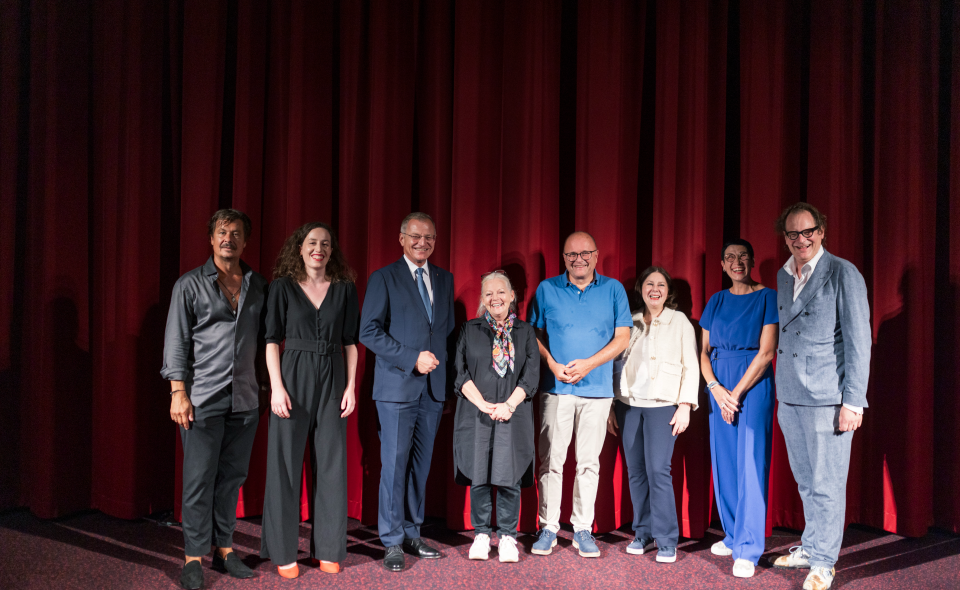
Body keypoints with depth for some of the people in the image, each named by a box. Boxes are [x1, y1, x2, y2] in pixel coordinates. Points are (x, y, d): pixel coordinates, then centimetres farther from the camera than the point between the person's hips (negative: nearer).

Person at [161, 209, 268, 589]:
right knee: (199, 479, -1)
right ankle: (194, 558, 9)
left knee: (232, 476, 9)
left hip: (245, 399, 4)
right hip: (203, 398, -3)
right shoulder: (190, 284, 1)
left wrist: (265, 384, 6)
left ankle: (224, 549, 21)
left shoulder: (259, 287, 10)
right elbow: (176, 341, -1)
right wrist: (178, 392, -8)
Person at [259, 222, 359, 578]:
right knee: (285, 463, 2)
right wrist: (277, 386, -10)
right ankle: (283, 551, 14)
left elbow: (350, 342, 7)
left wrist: (351, 386, 0)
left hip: (333, 379, 2)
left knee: (331, 463, 6)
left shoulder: (345, 288, 6)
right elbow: (272, 339, -1)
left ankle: (328, 549, 18)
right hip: (293, 377, -2)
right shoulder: (283, 287, 2)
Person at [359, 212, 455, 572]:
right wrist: (412, 358, -14)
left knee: (421, 464, 9)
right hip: (397, 387, -4)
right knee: (395, 464, -2)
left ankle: (412, 535, 21)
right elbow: (369, 332, -7)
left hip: (434, 387, 4)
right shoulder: (384, 278, 0)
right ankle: (392, 542, 10)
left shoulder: (444, 279, 14)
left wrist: (444, 372, 8)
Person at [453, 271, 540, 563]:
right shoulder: (469, 330, 8)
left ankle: (508, 536, 12)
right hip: (476, 414, 0)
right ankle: (481, 535, 15)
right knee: (479, 476, 2)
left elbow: (531, 374, 2)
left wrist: (509, 404, -11)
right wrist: (483, 404, -11)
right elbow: (461, 372, 1)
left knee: (509, 476, -1)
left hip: (513, 415, 0)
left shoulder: (525, 332, 9)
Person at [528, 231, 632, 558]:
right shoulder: (547, 289, 6)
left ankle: (583, 529, 16)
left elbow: (622, 337, 2)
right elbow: (535, 333, 9)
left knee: (589, 462, 5)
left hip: (597, 387, 0)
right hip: (556, 387, 0)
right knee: (551, 460, 1)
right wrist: (552, 364, -8)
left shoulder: (613, 289, 5)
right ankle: (548, 527, 13)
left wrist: (589, 363, -11)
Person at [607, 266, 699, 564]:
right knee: (635, 471, 5)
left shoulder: (680, 321, 3)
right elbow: (617, 363, 12)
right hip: (629, 404, 3)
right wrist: (611, 406, 9)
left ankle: (666, 541, -1)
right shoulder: (630, 322, 11)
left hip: (662, 404, -3)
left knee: (658, 470, -10)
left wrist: (685, 405, -8)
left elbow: (691, 366, 0)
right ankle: (643, 533, 17)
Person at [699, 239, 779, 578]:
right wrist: (716, 389, -7)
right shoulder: (716, 301, 12)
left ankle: (747, 550, -2)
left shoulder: (767, 297, -2)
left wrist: (737, 393, -12)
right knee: (723, 463, 8)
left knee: (750, 464, -6)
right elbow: (703, 352, 9)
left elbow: (766, 352, -10)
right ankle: (733, 536, 23)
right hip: (719, 387, 5)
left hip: (754, 384, -5)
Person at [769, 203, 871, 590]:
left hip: (827, 399, -6)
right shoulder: (783, 276, 12)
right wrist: (780, 391, 12)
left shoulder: (843, 274, -6)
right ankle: (809, 548, 30)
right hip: (790, 398, 6)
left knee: (826, 485, 1)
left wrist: (853, 402, -13)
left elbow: (859, 341, -9)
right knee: (806, 482, 17)